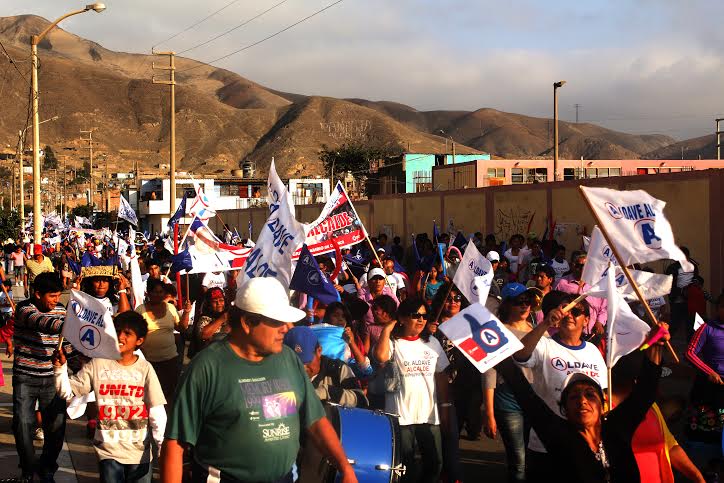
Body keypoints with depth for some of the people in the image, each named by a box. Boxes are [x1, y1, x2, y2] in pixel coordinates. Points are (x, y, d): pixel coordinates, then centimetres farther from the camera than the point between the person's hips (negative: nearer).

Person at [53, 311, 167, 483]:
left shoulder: (145, 369, -5)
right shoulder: (97, 364, -2)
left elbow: (157, 412, -3)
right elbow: (67, 392, 0)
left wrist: (163, 447, -4)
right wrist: (60, 368, -15)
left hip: (140, 451, 0)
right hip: (108, 450, 0)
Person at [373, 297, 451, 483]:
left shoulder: (432, 343, 11)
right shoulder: (393, 342, -3)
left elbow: (441, 376, 13)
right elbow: (381, 357, -26)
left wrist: (445, 406, 9)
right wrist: (387, 329, -14)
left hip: (429, 414, 4)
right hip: (401, 416, -4)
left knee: (434, 462, 7)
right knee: (405, 466, 3)